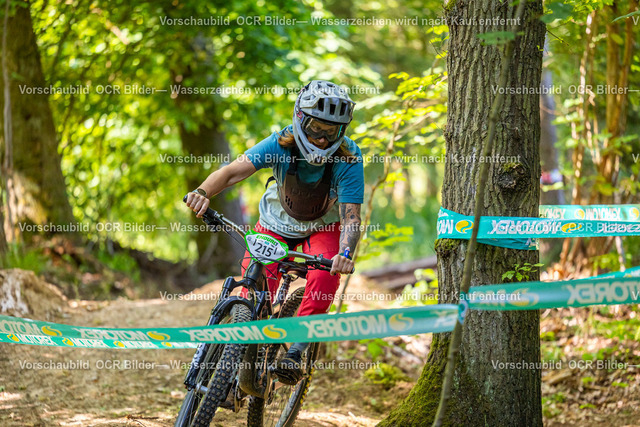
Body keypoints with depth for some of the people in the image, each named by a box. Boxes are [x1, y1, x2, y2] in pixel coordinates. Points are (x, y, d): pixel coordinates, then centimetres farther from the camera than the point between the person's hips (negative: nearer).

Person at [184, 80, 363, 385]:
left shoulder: (349, 158, -29)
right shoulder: (282, 144, -27)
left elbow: (350, 217, -34)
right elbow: (233, 171, -38)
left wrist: (345, 253, -55)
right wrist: (203, 192, -58)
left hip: (323, 228, -1)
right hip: (277, 224, 1)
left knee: (325, 275, -33)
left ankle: (295, 353, -26)